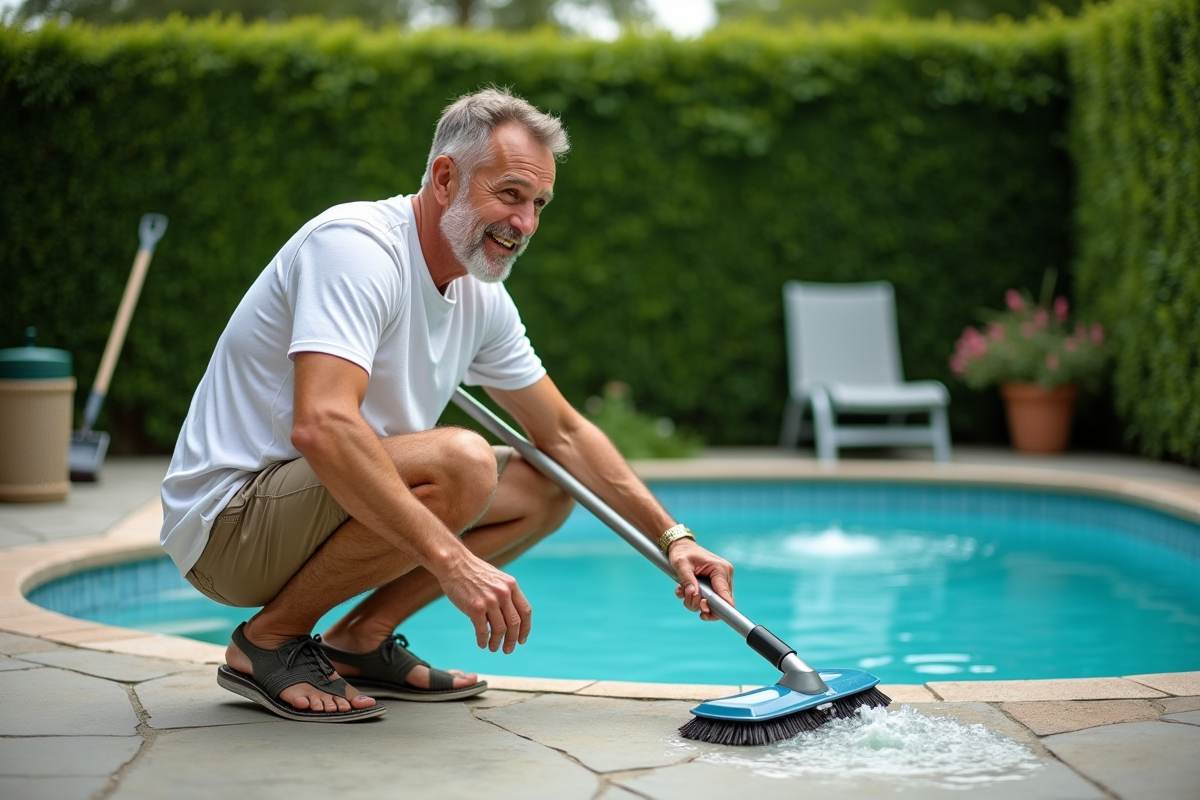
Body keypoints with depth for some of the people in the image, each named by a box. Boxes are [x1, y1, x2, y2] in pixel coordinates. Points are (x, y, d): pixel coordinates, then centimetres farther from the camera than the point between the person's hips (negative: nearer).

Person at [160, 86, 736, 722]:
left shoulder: (481, 300, 5)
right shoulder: (356, 245, -22)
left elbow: (563, 435, 15)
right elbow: (321, 426, -36)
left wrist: (672, 538, 7)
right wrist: (452, 559, -39)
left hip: (338, 498, 9)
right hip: (228, 516, -9)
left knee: (544, 489, 7)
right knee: (460, 462, -30)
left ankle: (360, 641, 8)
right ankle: (269, 641, -12)